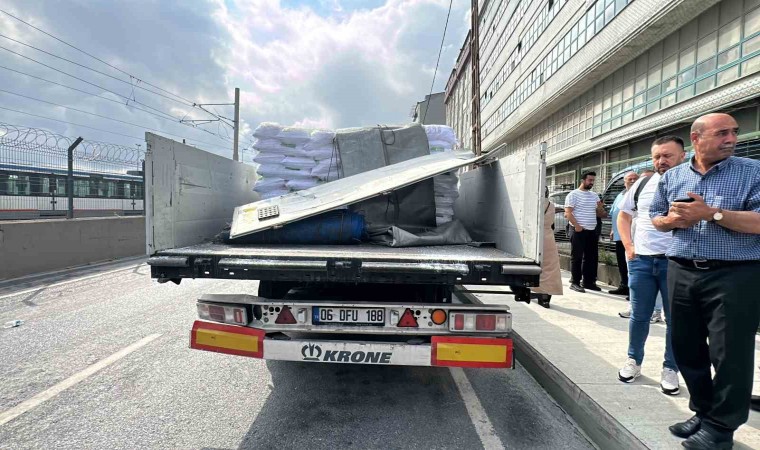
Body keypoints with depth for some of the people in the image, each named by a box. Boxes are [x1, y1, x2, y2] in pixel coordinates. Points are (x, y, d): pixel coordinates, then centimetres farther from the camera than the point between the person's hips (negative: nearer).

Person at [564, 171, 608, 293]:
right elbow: (568, 212, -12)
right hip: (578, 230, -6)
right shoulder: (573, 194, -3)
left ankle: (588, 281, 17)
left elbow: (601, 214, 17)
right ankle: (575, 282, 2)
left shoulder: (594, 195, 16)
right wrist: (577, 226, -18)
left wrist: (600, 208, -4)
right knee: (577, 257, -3)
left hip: (592, 231, 7)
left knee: (592, 257, 8)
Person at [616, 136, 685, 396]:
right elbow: (624, 216, 17)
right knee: (639, 316, 11)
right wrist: (628, 246, 7)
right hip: (641, 260, 3)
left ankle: (670, 369, 23)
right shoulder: (642, 185, 8)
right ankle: (633, 361, 27)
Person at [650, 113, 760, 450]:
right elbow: (656, 218, 15)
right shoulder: (672, 178, 9)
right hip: (682, 273, 4)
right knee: (686, 348, 13)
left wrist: (711, 213, -19)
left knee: (730, 354, 3)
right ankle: (704, 413, 30)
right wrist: (672, 220, -6)